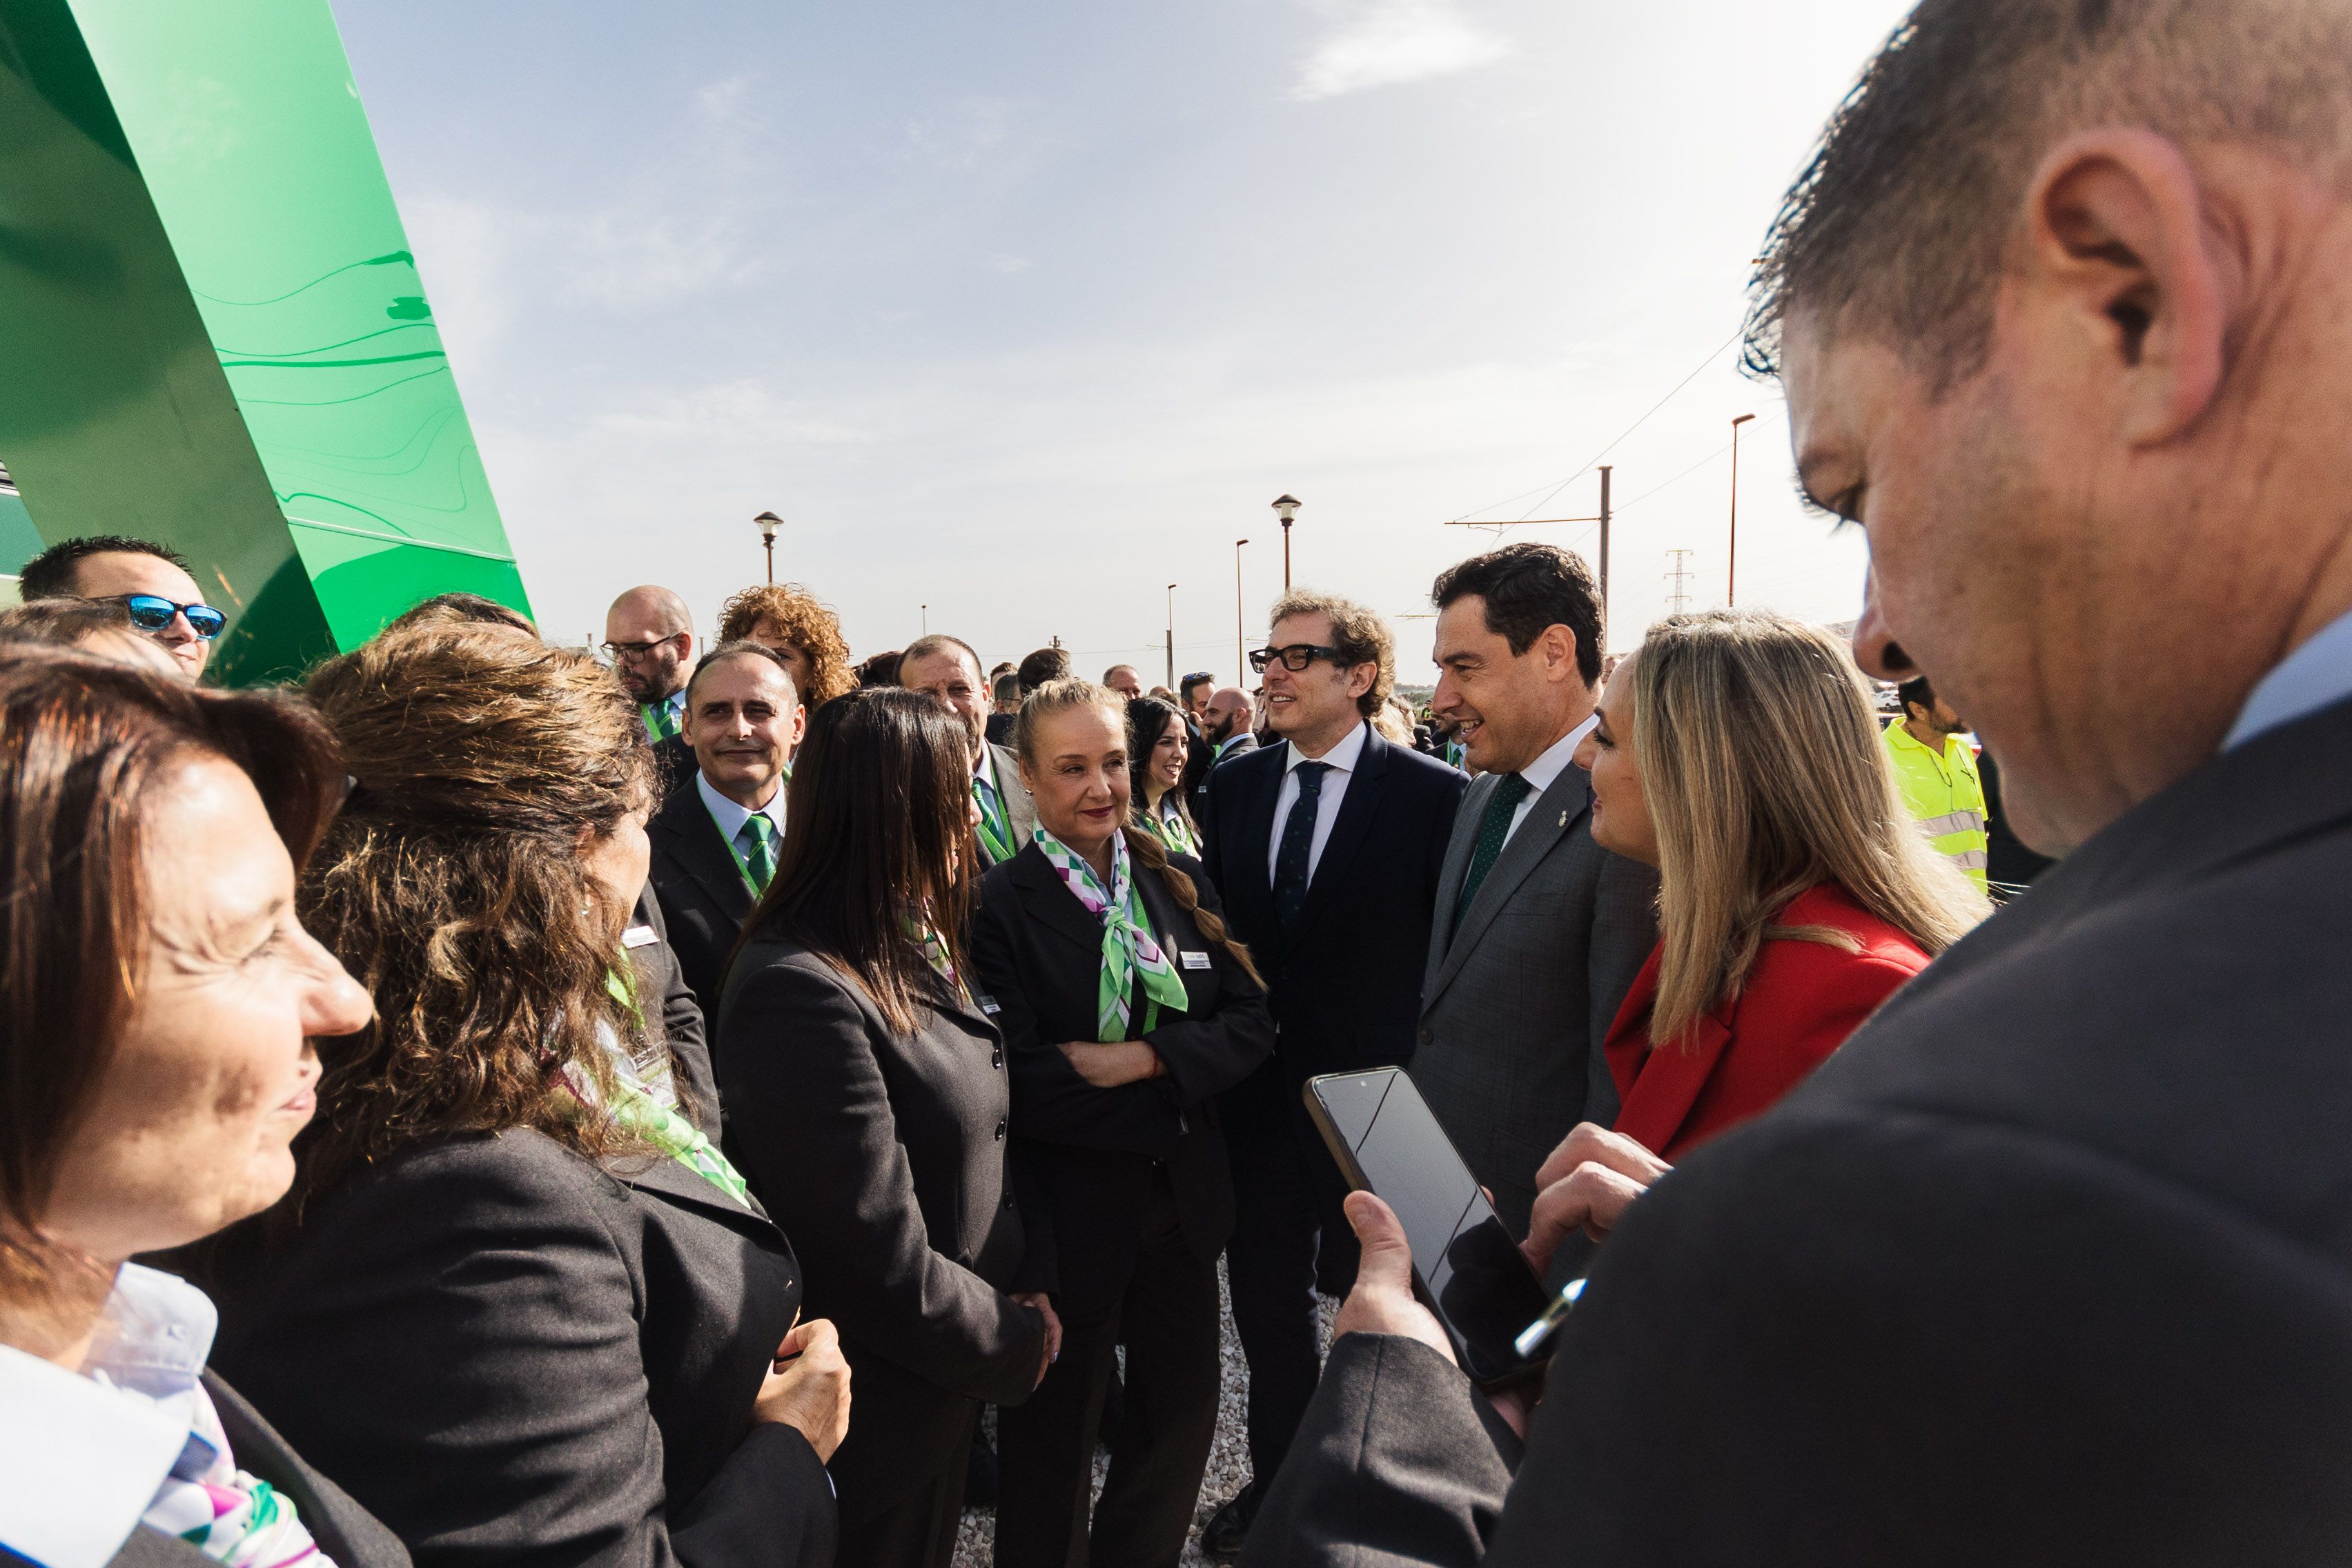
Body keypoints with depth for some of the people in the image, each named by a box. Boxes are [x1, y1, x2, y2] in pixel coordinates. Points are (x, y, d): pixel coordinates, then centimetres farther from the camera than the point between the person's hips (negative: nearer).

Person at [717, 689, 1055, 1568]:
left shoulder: (910, 957, 0)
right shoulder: (801, 993, -30)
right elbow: (887, 1268, -28)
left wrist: (1025, 1292, -2)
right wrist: (1021, 1339, -13)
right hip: (881, 1413, -8)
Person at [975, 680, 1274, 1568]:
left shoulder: (1179, 882, 2)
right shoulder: (998, 905, -15)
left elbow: (1250, 1022, -3)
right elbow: (1022, 1081, -21)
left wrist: (1142, 1059, -19)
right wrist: (1174, 1092, -16)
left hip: (1185, 1199, 5)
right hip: (1069, 1215, -5)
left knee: (1182, 1413, 22)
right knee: (1054, 1438, 17)